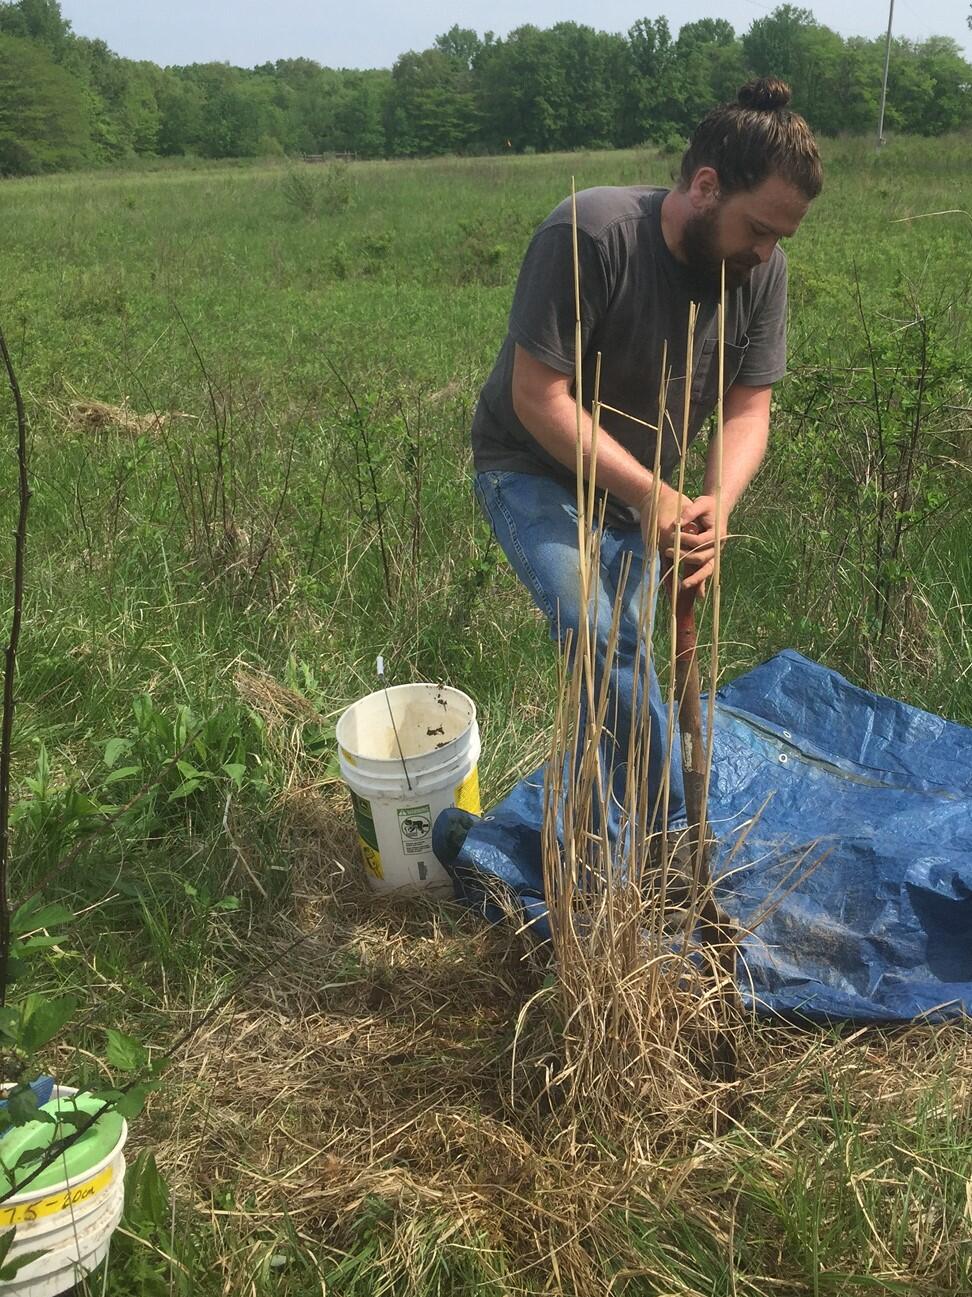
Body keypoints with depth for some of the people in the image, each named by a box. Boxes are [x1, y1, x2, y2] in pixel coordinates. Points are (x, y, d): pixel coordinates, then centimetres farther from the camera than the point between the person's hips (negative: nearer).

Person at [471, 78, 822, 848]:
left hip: (638, 487, 5)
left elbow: (749, 409, -9)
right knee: (602, 640, -23)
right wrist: (650, 494, -33)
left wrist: (717, 502, -29)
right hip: (534, 469, -5)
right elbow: (538, 395, -27)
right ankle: (676, 834, -10)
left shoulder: (763, 271, -10)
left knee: (613, 656, 9)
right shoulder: (589, 234, -28)